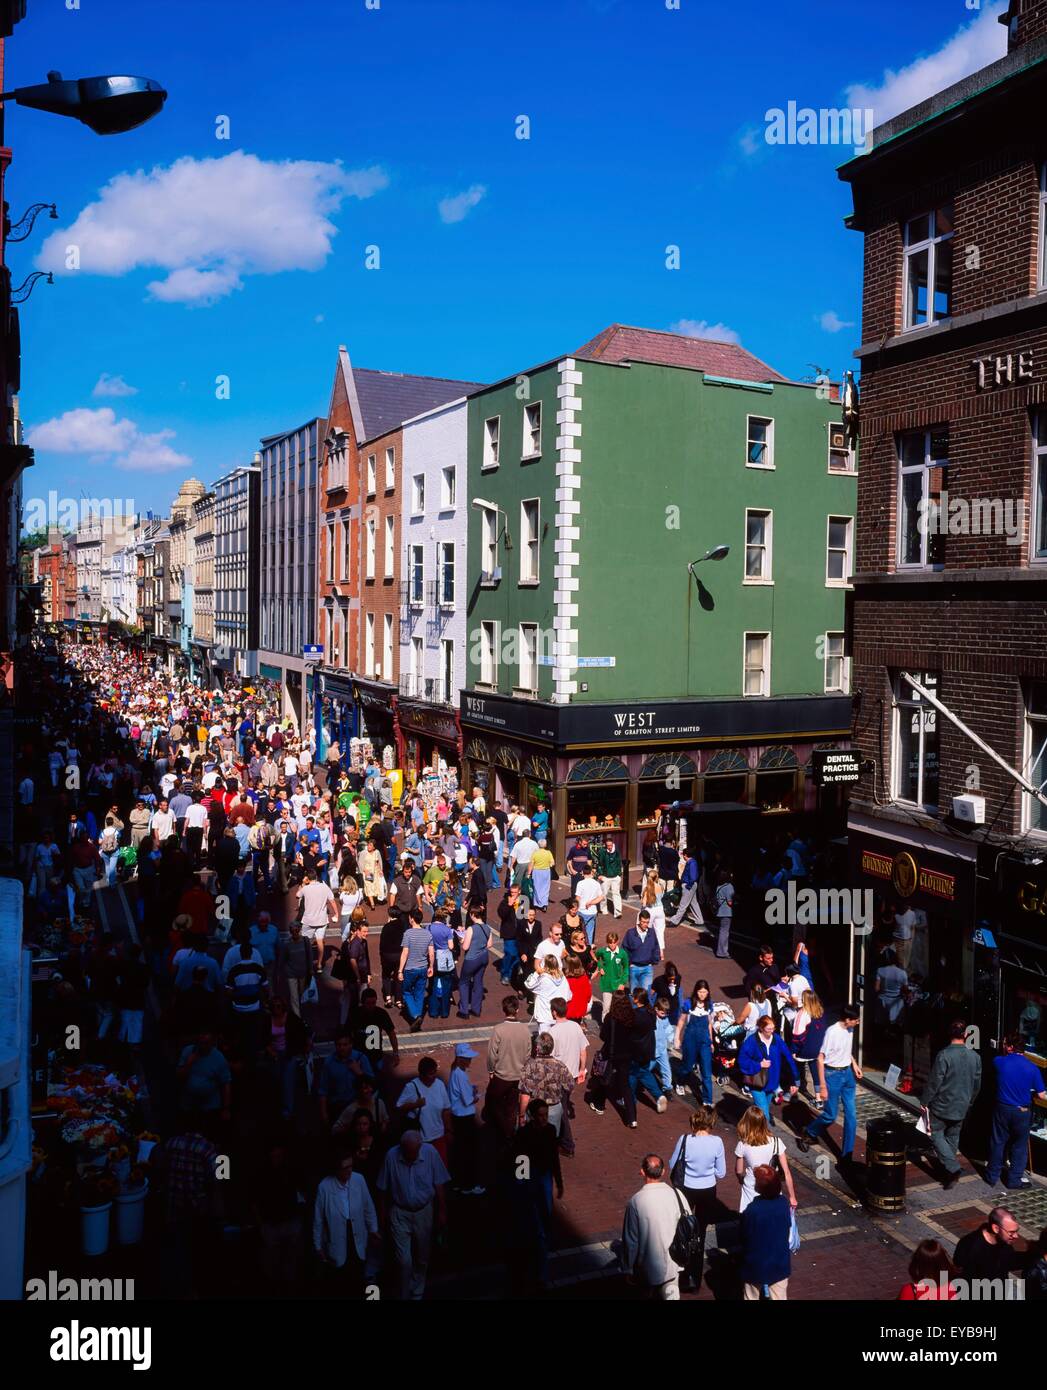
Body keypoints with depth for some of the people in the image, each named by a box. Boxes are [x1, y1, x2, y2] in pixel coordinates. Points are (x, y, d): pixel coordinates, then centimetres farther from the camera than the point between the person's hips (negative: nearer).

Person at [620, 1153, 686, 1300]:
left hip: (649, 1268, -2)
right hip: (673, 1264, 2)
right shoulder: (676, 1195, -13)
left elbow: (631, 1240, -14)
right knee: (671, 1296, 14)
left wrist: (628, 1269, 1)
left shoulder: (636, 1201, -21)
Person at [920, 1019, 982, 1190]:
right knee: (953, 1137, 19)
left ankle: (953, 1168, -8)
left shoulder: (944, 1055, -22)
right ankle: (946, 1168, 28)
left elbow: (934, 1082, -18)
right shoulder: (975, 1056, -4)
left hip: (942, 1105, -5)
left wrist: (925, 1102, -5)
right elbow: (977, 1084, 7)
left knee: (936, 1134, 7)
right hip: (962, 1107, 5)